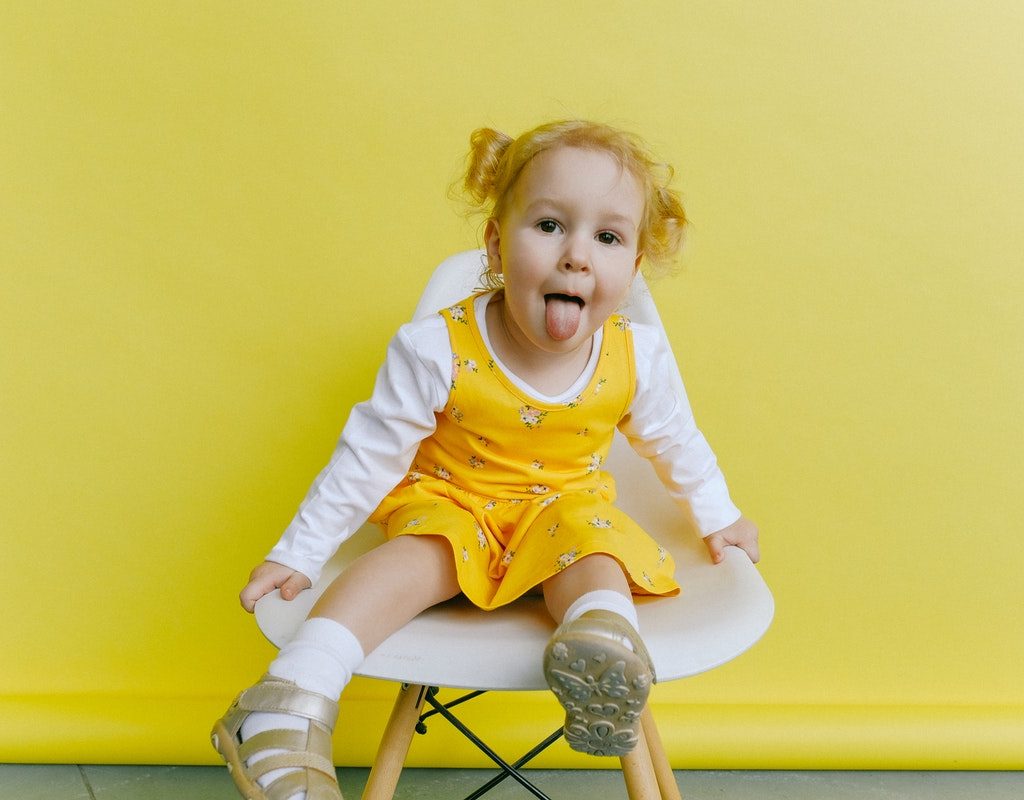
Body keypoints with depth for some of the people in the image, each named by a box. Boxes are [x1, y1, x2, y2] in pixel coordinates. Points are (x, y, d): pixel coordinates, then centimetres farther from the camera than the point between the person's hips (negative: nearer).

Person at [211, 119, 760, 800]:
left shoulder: (638, 359, -12)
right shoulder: (439, 349, -21)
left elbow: (676, 441, 9)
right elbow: (369, 454, -12)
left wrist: (718, 517, 19)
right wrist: (299, 555, -10)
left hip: (565, 509, 3)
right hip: (448, 500, -3)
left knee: (598, 550, -27)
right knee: (420, 559, -31)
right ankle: (291, 702, -39)